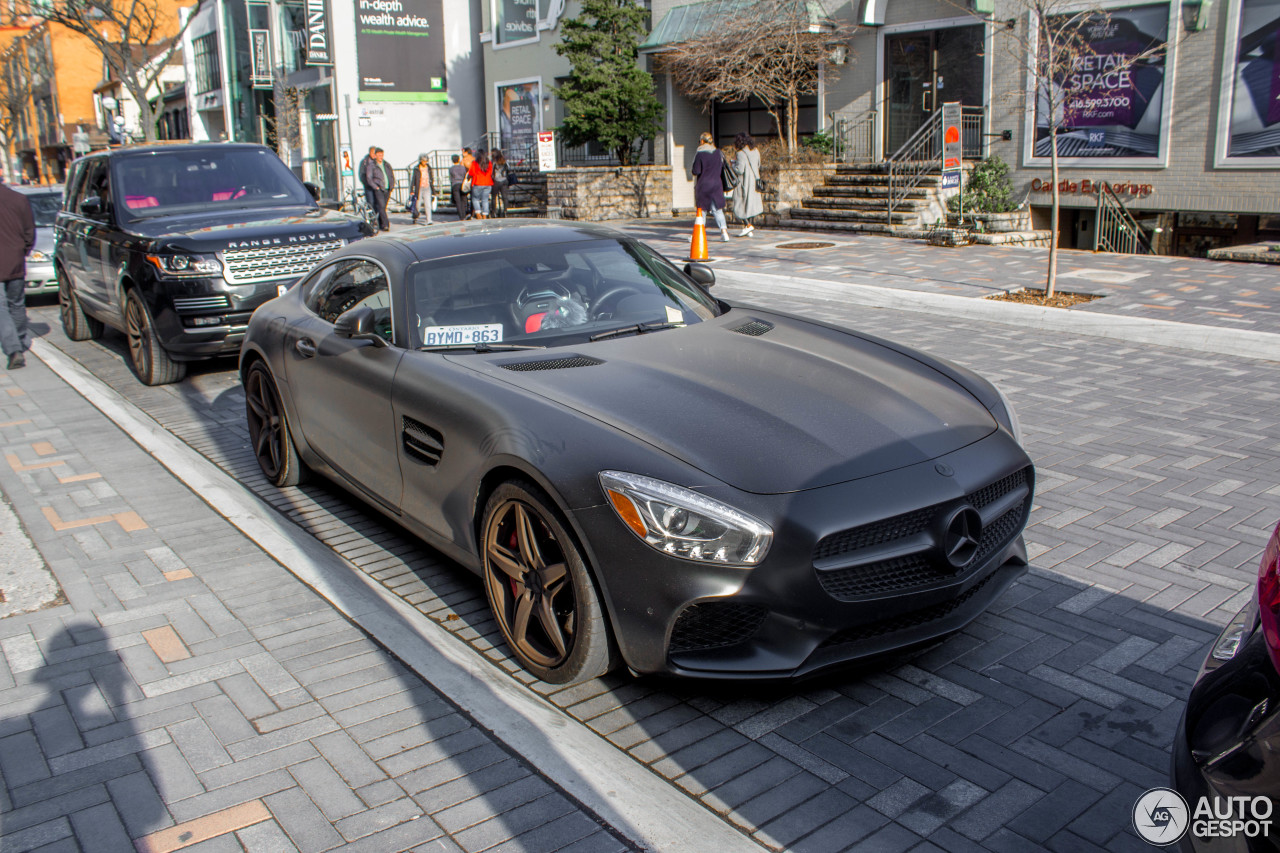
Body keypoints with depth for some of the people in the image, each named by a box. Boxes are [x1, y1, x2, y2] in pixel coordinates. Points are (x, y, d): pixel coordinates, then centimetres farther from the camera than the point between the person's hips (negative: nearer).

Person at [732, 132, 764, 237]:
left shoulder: (741, 154, -16)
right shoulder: (755, 152, 6)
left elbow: (739, 170, -20)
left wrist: (734, 161, -3)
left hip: (744, 183, -7)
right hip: (754, 181, 7)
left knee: (739, 205, 6)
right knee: (751, 205, 12)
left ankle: (748, 225, -6)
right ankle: (748, 231, 13)